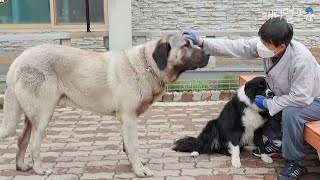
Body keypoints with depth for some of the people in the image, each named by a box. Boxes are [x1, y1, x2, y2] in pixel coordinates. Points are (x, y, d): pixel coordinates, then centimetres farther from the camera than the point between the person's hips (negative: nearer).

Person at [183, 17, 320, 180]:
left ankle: (294, 162, -13)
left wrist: (267, 103, -25)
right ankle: (277, 142, 19)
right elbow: (235, 47, -19)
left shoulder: (301, 60, -38)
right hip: (288, 95, 8)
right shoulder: (264, 44, -20)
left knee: (290, 113, -36)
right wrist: (201, 42, -25)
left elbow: (300, 98, -36)